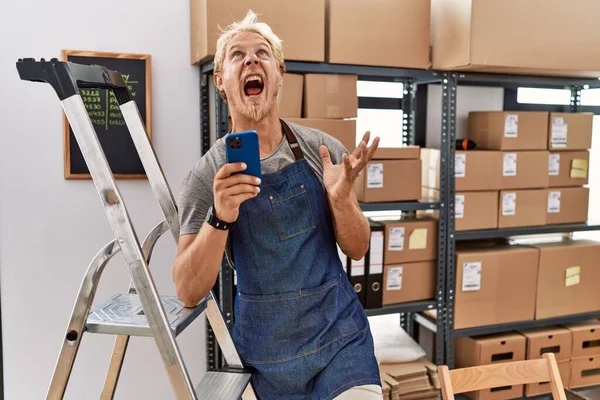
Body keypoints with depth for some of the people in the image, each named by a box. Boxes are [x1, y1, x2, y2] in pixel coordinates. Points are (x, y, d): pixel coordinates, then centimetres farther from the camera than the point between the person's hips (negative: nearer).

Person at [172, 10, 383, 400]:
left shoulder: (323, 150, -6)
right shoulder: (207, 176, -9)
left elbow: (357, 249, 1)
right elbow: (189, 292, -11)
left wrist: (340, 198, -19)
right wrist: (220, 219, -27)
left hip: (340, 334, 1)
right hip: (266, 349, 0)